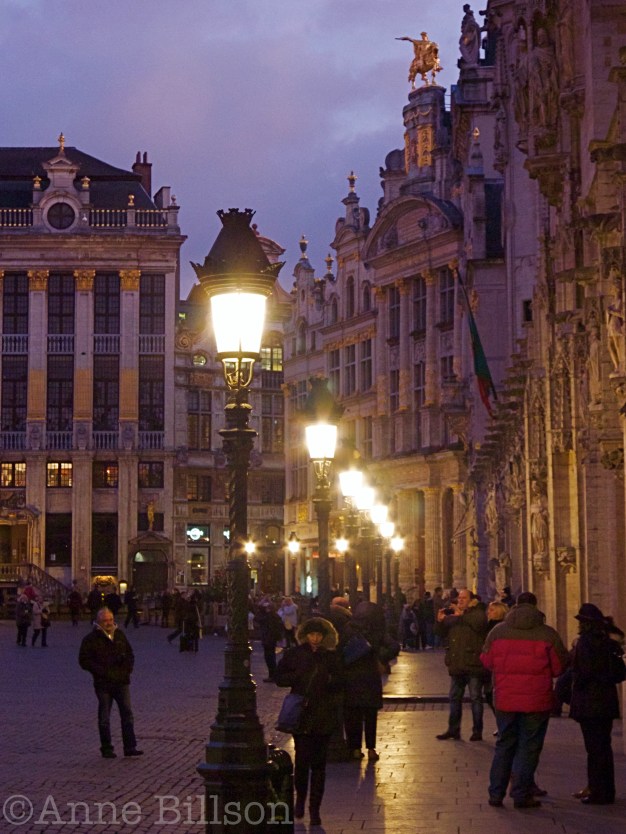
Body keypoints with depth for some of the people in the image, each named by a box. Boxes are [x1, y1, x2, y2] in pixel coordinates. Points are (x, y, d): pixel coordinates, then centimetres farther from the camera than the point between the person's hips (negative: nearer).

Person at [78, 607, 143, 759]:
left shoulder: (119, 635, 12)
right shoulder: (91, 639, -3)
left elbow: (129, 654, 22)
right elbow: (84, 661, -6)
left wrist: (128, 668, 4)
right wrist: (101, 671, -15)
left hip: (121, 682, 4)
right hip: (103, 684, -4)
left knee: (127, 714, 0)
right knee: (104, 718, 4)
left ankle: (130, 747, 3)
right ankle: (106, 749, 12)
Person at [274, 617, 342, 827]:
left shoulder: (331, 656, 7)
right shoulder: (293, 654, 3)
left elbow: (339, 683, 7)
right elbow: (279, 678, 3)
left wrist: (328, 679, -13)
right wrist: (298, 676, -13)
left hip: (324, 717, 1)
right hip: (301, 715, -1)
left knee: (319, 764, 2)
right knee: (302, 759, -6)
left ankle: (315, 809, 10)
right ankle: (300, 799, 21)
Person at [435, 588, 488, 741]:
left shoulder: (477, 612, -5)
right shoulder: (453, 613, 13)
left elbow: (480, 623, -26)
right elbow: (444, 633, 16)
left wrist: (462, 615, -19)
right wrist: (441, 621, -3)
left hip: (473, 664, -7)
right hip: (457, 664, 7)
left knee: (475, 698, 1)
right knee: (454, 698, 13)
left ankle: (477, 731, 8)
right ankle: (453, 729, 22)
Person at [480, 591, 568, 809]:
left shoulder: (497, 631, 1)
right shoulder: (547, 634, -6)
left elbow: (487, 662, 8)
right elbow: (559, 667, 0)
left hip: (505, 699, 3)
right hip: (536, 701, -3)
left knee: (504, 745, 14)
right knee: (529, 747, 5)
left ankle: (496, 794, 15)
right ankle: (521, 795, 5)